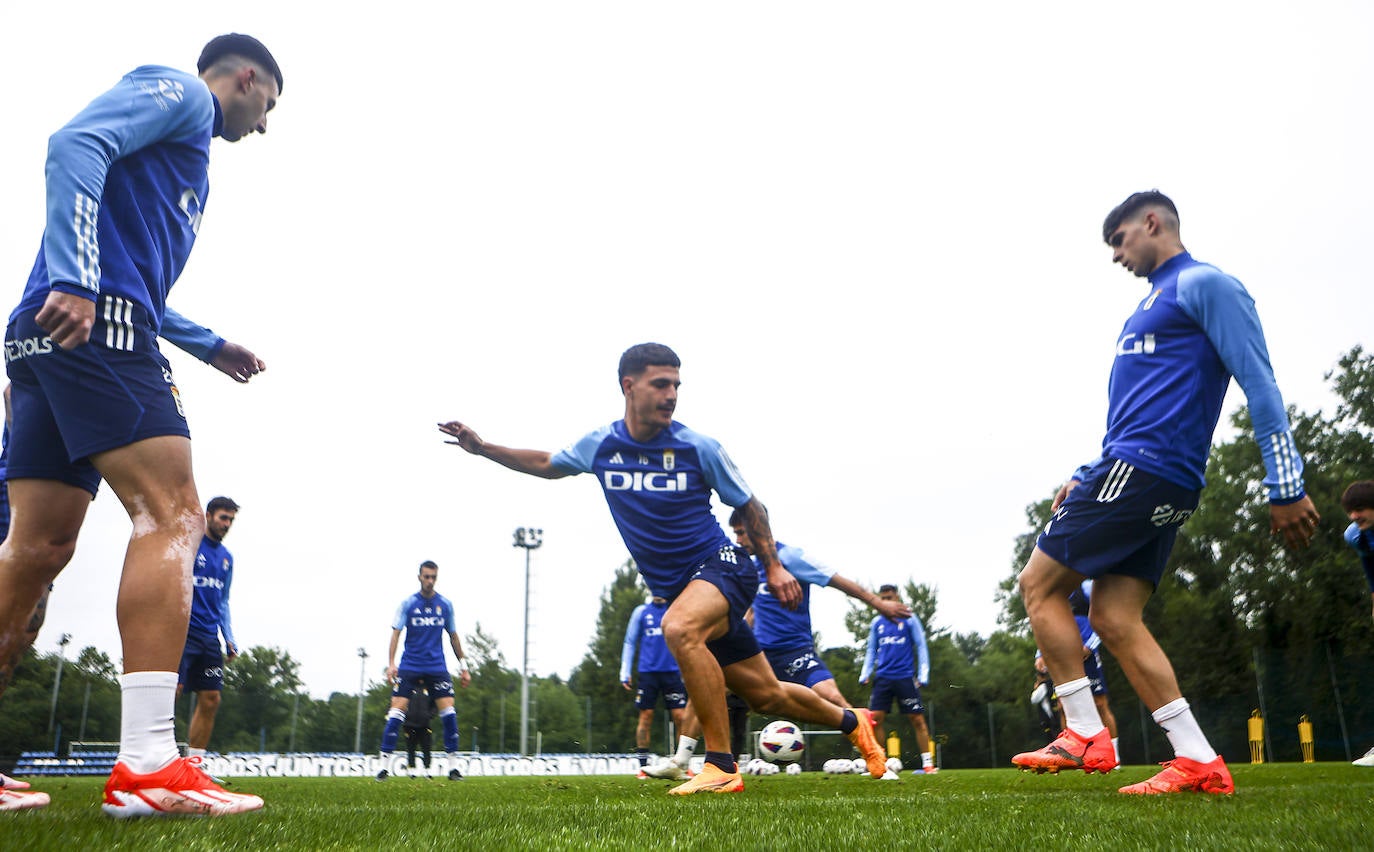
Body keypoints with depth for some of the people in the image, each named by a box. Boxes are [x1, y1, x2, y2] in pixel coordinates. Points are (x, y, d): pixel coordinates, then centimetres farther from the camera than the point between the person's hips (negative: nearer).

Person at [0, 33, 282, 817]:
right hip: (93, 321, -10)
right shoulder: (178, 91, 6)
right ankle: (147, 764, -24)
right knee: (173, 515, -17)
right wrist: (78, 282, -23)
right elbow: (76, 146, -13)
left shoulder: (191, 147, 33)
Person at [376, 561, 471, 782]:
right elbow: (396, 633, -4)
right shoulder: (408, 604, 1)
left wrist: (463, 666, 13)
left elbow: (453, 636, 14)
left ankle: (453, 768, 2)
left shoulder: (445, 604, 7)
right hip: (409, 666, -1)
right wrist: (391, 664, -15)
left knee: (449, 712, -8)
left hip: (437, 667, 2)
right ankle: (384, 767, -1)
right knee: (397, 711, -9)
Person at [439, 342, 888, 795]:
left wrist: (774, 566, 1)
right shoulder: (600, 444, 0)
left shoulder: (698, 447, -9)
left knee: (679, 628, -37)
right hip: (678, 588, 4)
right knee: (764, 694, 9)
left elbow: (748, 506, 4)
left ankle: (721, 766, -28)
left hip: (721, 564, -4)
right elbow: (545, 464, 19)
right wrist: (482, 447, 12)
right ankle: (850, 720, 37)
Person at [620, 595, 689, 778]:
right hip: (648, 671, 0)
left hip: (673, 671, 0)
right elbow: (630, 643, 12)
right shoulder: (641, 611, 8)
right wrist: (625, 673, 5)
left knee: (680, 716, -4)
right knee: (646, 716, 0)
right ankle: (643, 766, 7)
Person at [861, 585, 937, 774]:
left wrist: (923, 675, -5)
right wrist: (865, 674, 4)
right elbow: (871, 651, 16)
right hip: (883, 678, 3)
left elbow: (921, 647, 2)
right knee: (875, 719, -5)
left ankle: (928, 764, 6)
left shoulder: (910, 619, 1)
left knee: (917, 719, -3)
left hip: (905, 677, -3)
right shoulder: (877, 623, 11)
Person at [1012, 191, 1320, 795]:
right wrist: (1086, 479, 23)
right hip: (1139, 479, 9)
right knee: (1113, 619, 3)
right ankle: (1199, 763, 3)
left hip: (1144, 472, -9)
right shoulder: (1155, 302, 25)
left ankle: (1085, 735, -1)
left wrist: (1286, 487, -17)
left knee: (1039, 584, -5)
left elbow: (1259, 382, -12)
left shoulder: (1203, 284, -4)